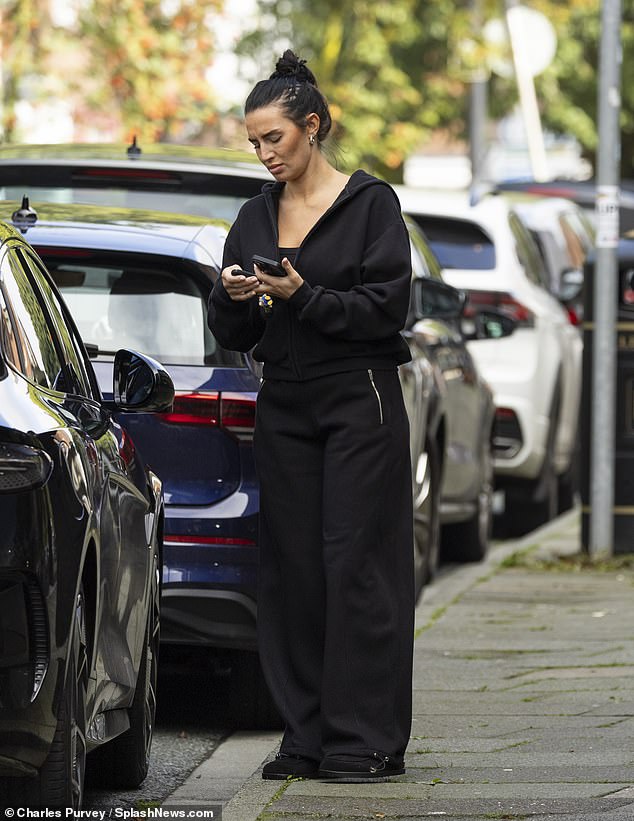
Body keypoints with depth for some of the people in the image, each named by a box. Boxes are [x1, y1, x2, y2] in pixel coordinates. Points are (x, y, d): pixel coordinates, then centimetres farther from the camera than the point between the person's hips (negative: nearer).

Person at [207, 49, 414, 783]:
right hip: (284, 410, 5)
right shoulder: (255, 218, 12)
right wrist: (232, 299, -10)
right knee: (293, 571, 2)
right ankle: (307, 737, 7)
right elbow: (232, 336, 12)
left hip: (358, 405, -5)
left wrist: (301, 296, -19)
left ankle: (365, 742, -7)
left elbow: (387, 309, -10)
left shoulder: (370, 203, -3)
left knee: (356, 565, -8)